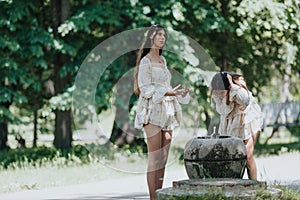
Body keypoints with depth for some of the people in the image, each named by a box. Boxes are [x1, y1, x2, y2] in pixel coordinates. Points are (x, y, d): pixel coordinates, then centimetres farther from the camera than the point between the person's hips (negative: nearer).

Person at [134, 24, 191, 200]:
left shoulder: (162, 60, 18)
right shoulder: (145, 61, -5)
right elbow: (145, 88, -12)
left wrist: (180, 93, 9)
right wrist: (167, 93, -20)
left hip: (167, 111, 8)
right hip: (152, 111, -8)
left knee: (163, 159, 5)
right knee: (154, 158, -10)